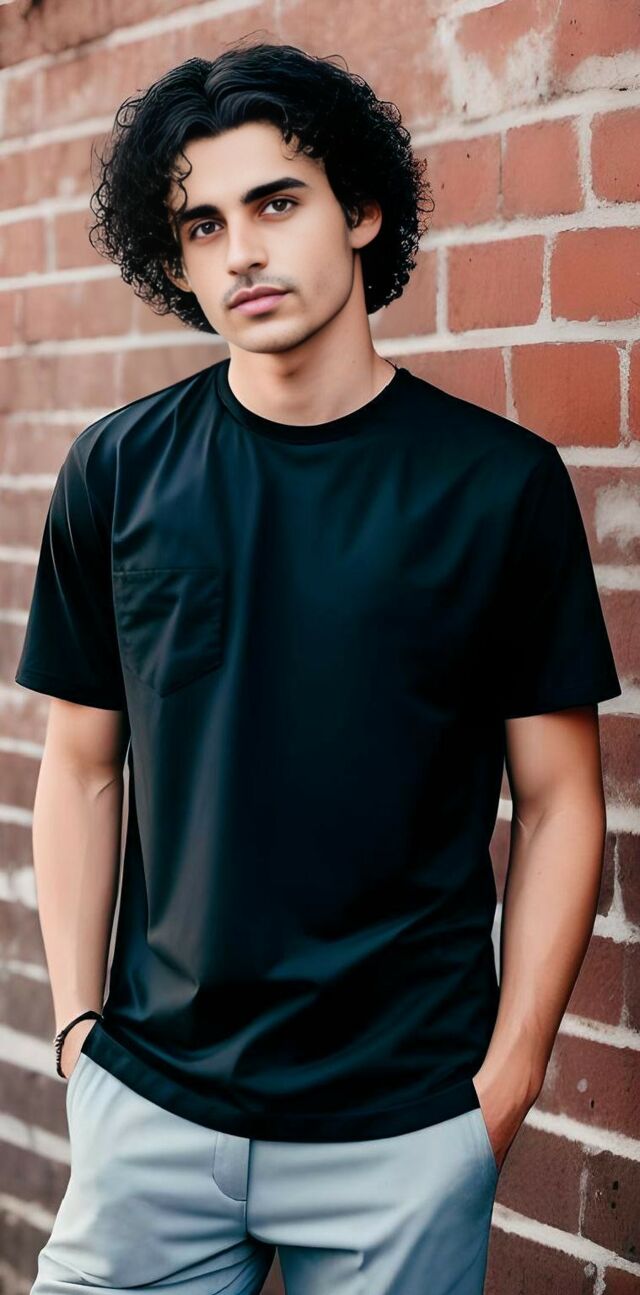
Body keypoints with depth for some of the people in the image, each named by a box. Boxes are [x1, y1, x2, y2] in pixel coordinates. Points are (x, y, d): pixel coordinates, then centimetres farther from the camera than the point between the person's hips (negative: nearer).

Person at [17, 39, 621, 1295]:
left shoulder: (501, 480, -5)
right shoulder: (117, 471, 1)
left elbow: (558, 801, -2)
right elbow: (80, 769, 6)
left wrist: (506, 1078, -5)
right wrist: (77, 1022, 1)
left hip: (406, 1129, -1)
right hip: (150, 1106, 2)